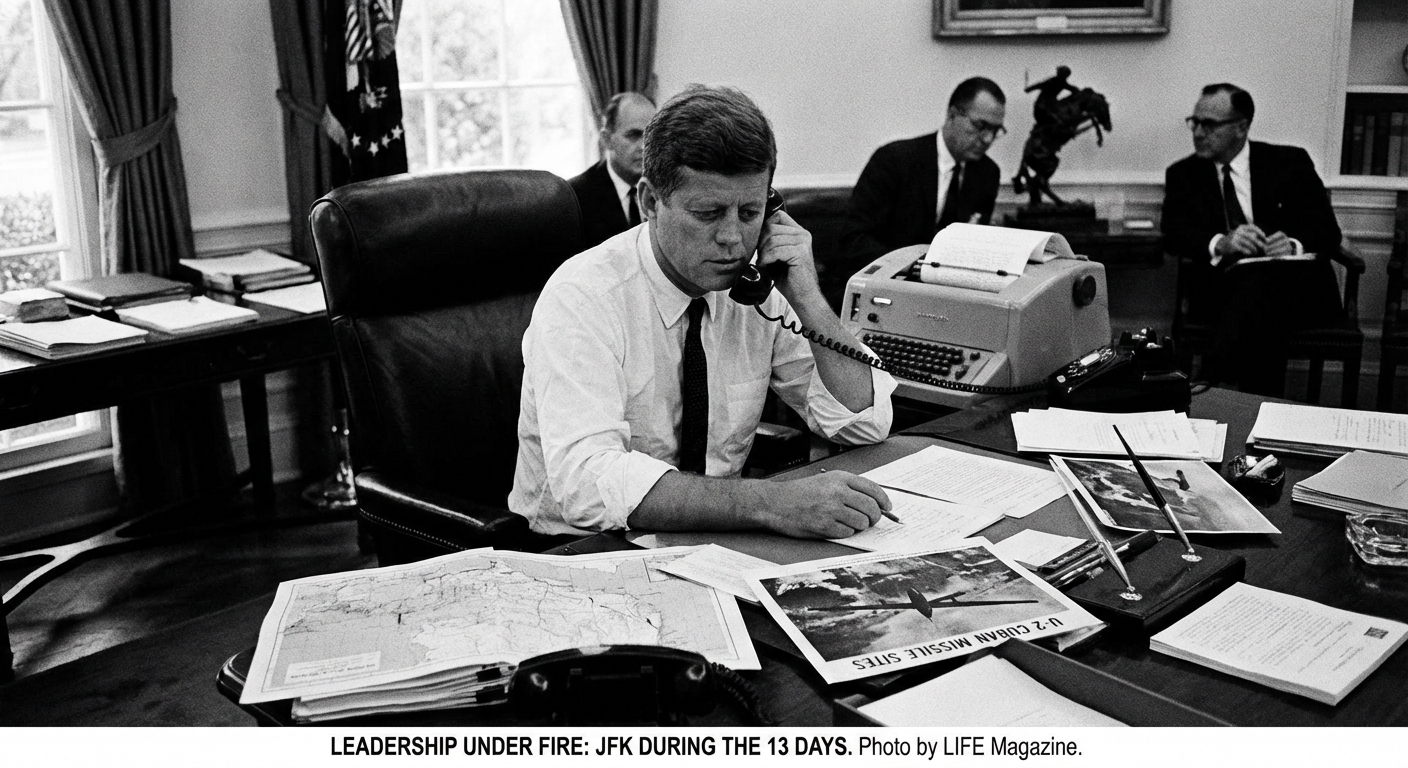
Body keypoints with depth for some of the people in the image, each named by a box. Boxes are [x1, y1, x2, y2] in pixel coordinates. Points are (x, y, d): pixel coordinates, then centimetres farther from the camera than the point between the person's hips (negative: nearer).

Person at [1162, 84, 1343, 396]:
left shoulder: (1290, 162, 12)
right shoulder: (1183, 174, 15)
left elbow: (1328, 231, 8)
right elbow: (1173, 235, 0)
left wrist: (1294, 245, -16)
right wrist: (1220, 244, -21)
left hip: (1297, 288, 0)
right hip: (1221, 286, 1)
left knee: (1261, 279, -37)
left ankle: (1213, 385, -40)